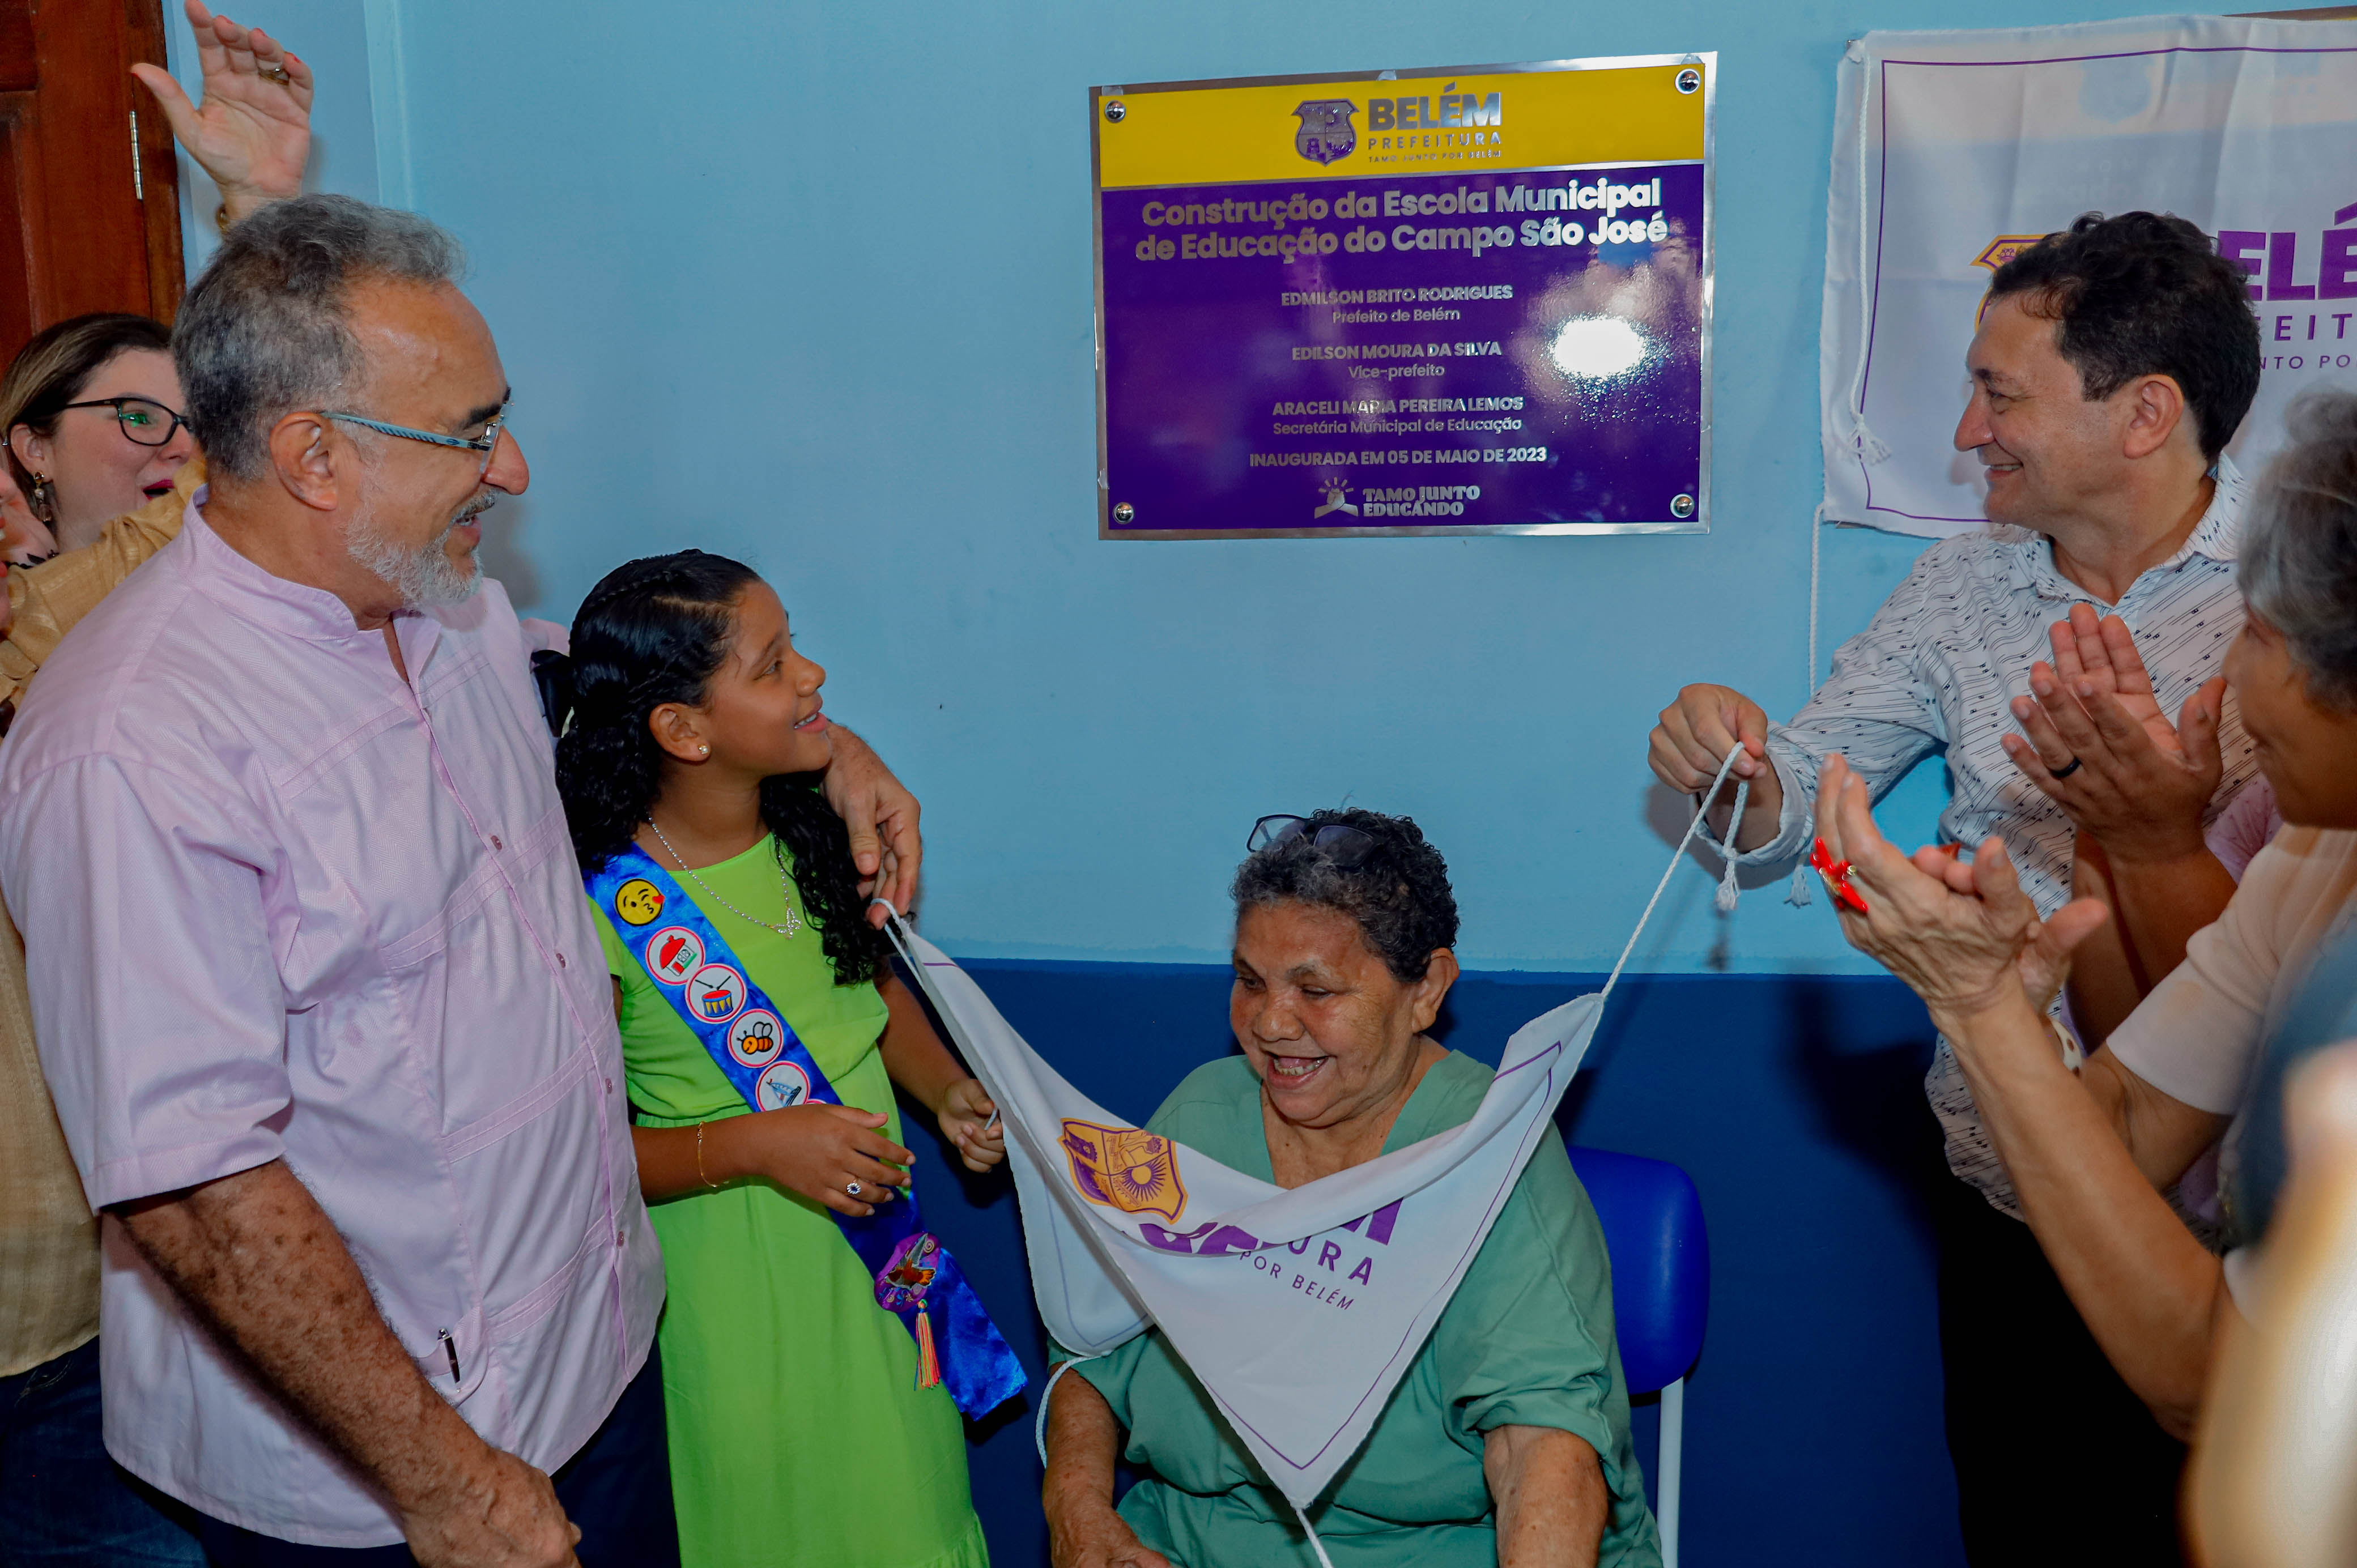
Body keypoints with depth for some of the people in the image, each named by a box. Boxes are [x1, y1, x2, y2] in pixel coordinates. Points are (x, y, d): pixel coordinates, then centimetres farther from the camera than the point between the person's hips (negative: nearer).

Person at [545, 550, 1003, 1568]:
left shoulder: (815, 828, -5)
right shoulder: (602, 910, -22)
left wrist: (945, 1089, -4)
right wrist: (750, 1147, -27)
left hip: (876, 1226, 6)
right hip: (734, 1263, -5)